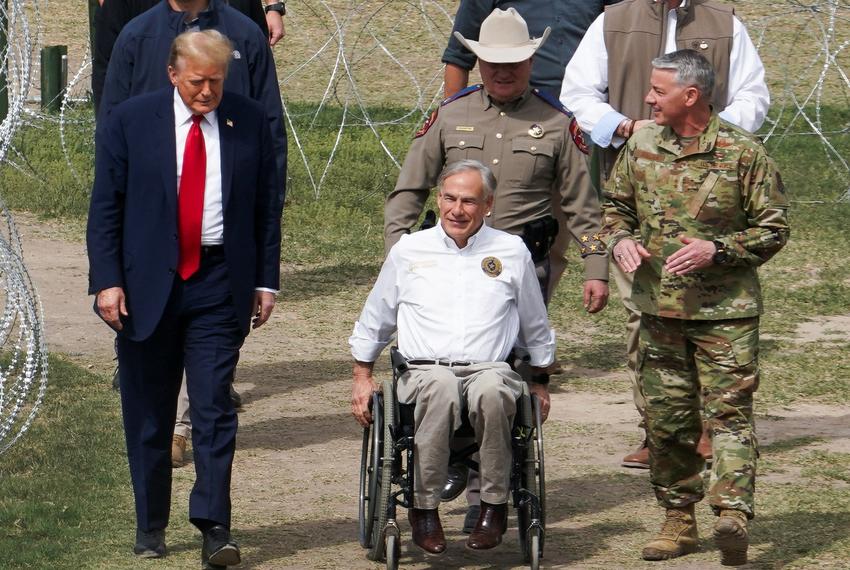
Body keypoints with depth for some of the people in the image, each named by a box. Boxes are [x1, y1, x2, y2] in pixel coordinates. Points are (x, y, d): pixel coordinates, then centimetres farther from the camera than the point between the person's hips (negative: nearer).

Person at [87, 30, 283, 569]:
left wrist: (266, 280, 3)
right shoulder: (129, 121, -1)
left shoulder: (250, 121, 2)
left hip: (219, 284, 0)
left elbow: (269, 205, 8)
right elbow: (105, 206, 0)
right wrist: (107, 281, -7)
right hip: (146, 285, 0)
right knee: (148, 413, 8)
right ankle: (150, 525, 19)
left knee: (214, 407, -8)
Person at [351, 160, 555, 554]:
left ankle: (494, 505, -25)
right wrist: (362, 377, 19)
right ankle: (424, 507, -29)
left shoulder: (511, 253, 14)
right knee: (440, 386, -39)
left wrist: (540, 383, 28)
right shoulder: (409, 251, 14)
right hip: (424, 370, 0)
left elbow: (536, 329, 27)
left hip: (490, 369, 0)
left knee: (492, 390, -39)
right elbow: (372, 324, 25)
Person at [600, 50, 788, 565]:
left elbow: (774, 228, -4)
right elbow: (615, 205, 21)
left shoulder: (743, 152, -7)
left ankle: (733, 513, -22)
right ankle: (680, 519, 17)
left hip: (725, 311, -5)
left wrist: (717, 251, -16)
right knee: (666, 417, 8)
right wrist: (621, 239, -2)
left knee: (729, 409, -12)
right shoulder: (642, 148, 7)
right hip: (659, 308, 5)